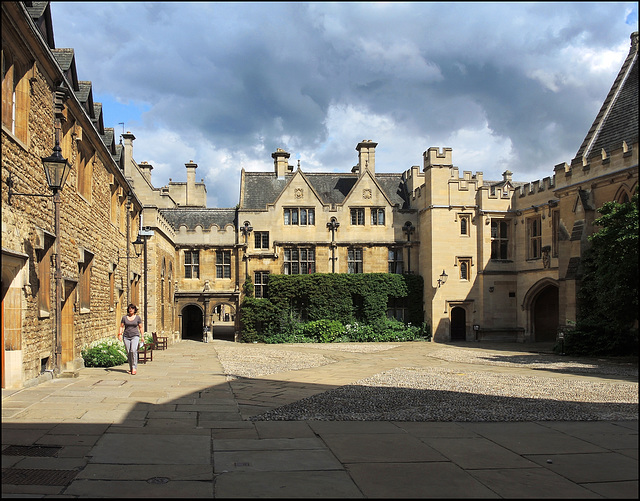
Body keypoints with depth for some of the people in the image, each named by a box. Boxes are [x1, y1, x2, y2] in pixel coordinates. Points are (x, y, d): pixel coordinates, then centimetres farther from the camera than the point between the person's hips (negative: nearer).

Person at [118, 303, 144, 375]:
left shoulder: (138, 317, 5)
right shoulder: (124, 317, 7)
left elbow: (140, 327, 8)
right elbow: (121, 326, 9)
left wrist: (142, 336, 3)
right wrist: (120, 334, -5)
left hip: (135, 336, -2)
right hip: (126, 337, 2)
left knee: (133, 350, -21)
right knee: (128, 352, 1)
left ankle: (134, 368, -16)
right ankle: (131, 368, 12)